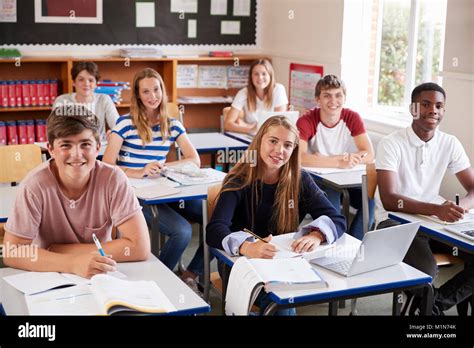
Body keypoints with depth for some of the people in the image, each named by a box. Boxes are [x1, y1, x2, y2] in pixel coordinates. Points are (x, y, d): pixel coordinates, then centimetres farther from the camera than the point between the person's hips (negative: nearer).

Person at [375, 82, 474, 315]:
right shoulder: (391, 144, -14)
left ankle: (437, 303, -1)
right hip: (395, 222, -5)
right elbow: (389, 200, -23)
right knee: (425, 271, -31)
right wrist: (437, 209, -38)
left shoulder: (450, 144, 2)